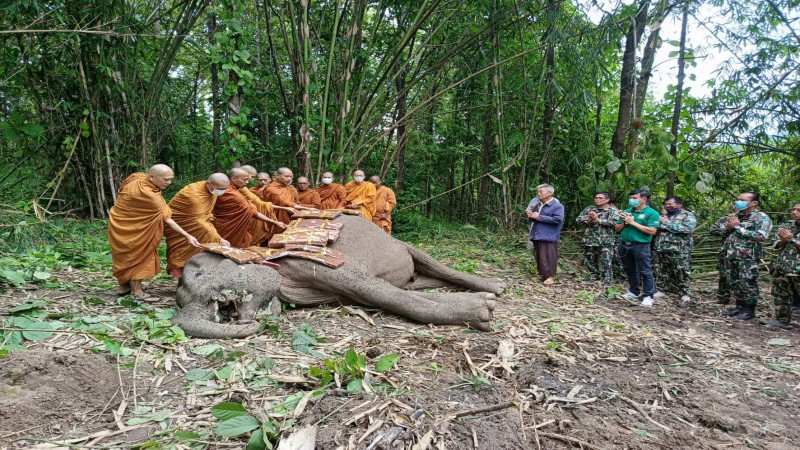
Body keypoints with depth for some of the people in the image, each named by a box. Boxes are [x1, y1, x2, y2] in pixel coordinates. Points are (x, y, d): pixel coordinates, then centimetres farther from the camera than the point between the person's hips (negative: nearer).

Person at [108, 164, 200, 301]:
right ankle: (138, 292, 3)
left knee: (127, 256, 16)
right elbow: (166, 218, -29)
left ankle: (124, 287, 27)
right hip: (126, 227, -9)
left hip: (122, 221, 9)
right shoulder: (147, 194, -31)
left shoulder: (138, 177, -7)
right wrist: (187, 236, -29)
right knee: (135, 256, -2)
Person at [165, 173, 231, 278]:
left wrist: (208, 216, -9)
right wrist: (219, 239, -37)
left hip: (193, 221, 8)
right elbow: (197, 221, -36)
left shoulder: (213, 190, -8)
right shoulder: (194, 194, -35)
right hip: (178, 225, -7)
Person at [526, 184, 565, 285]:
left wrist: (539, 217, -19)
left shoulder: (557, 206, -8)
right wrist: (530, 215, -2)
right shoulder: (537, 204, 14)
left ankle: (550, 276, 1)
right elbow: (533, 217, 26)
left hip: (549, 236, -7)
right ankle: (542, 274, 22)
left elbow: (558, 219, -21)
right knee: (538, 256, 12)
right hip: (536, 235, 7)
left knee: (548, 256, -6)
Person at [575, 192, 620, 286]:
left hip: (606, 241, -4)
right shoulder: (588, 209, 11)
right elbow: (578, 219, 4)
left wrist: (598, 219, -17)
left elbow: (614, 222, -17)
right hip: (590, 240, 4)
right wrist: (589, 218, -15)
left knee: (606, 262, -8)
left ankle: (607, 280, 2)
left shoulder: (613, 211, 0)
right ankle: (594, 276, 31)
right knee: (589, 260, 13)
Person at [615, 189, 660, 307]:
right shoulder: (626, 212, 12)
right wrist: (624, 223, -7)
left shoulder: (651, 213, -7)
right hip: (624, 245, 7)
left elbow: (652, 231, -18)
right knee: (630, 270, 16)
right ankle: (634, 292, 28)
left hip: (641, 246, -7)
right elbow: (617, 229, 15)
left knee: (645, 272, -2)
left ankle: (648, 296, 4)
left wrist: (632, 222, -16)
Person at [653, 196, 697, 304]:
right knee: (661, 272, 10)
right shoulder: (663, 215, 18)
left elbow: (687, 229, -17)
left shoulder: (688, 215, 1)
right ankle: (662, 290, 22)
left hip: (679, 250, -5)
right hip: (662, 249, 6)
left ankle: (684, 294, 8)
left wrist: (666, 223, -14)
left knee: (681, 273, -1)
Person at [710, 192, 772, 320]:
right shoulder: (733, 216, 14)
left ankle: (749, 310, 12)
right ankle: (739, 307, 26)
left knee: (748, 285, 0)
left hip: (748, 258, -7)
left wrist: (738, 227, -14)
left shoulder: (761, 218, -5)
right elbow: (713, 229, 16)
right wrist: (727, 228, -5)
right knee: (734, 284, 13)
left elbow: (760, 236, -21)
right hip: (729, 257, 7)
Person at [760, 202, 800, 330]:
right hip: (781, 267, 6)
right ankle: (782, 320, 20)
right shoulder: (786, 225, 11)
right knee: (780, 295, 11)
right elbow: (776, 246, 11)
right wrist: (783, 240, -8)